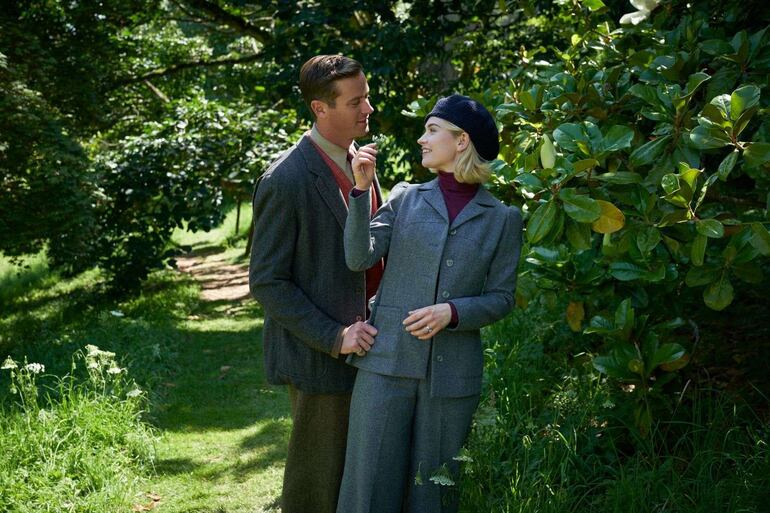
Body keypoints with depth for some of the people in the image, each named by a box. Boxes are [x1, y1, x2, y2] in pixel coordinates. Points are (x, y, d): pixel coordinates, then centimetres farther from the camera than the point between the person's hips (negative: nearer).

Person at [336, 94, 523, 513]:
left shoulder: (501, 218, 5)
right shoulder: (405, 199, 8)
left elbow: (501, 298, 4)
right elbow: (359, 258, -3)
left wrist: (451, 312, -13)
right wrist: (361, 190, -12)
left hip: (451, 372, 0)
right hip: (387, 361, 1)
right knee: (371, 479, 0)